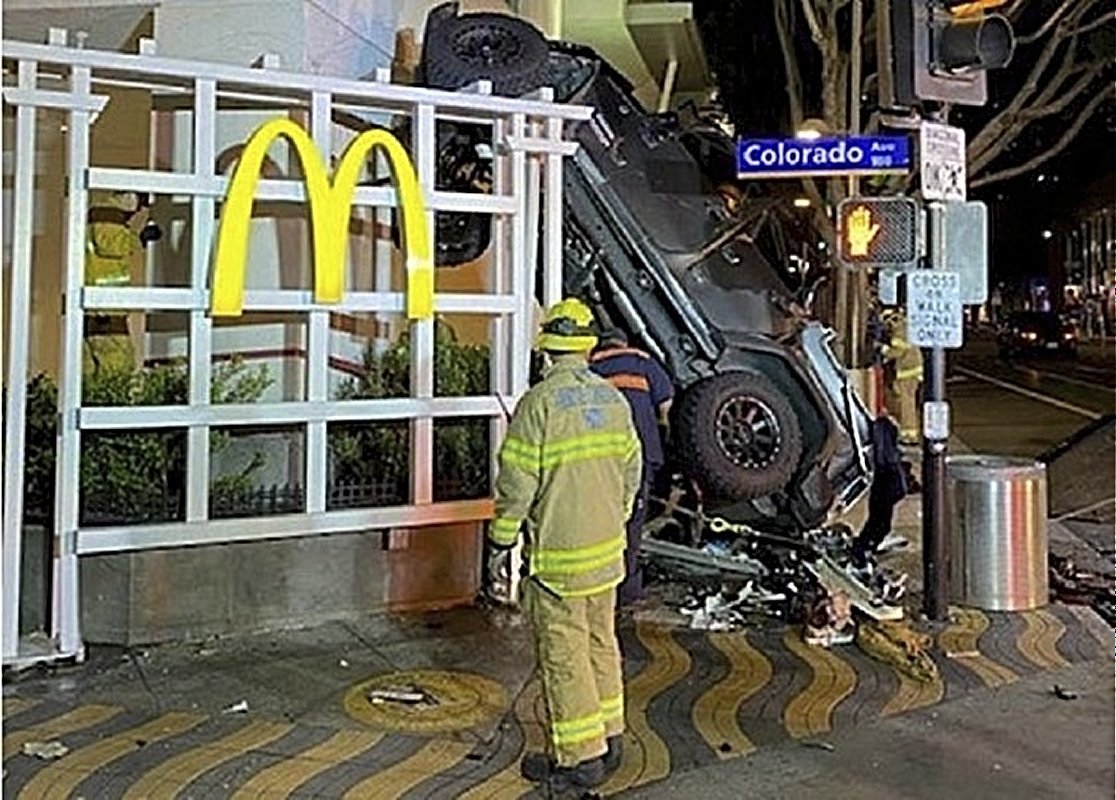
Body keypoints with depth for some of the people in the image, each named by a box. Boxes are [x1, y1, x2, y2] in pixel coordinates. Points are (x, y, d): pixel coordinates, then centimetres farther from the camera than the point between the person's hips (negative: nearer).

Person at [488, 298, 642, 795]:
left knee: (564, 652, 4)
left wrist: (501, 542, -3)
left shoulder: (539, 403, -17)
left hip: (558, 554, -7)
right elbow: (631, 471, 11)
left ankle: (580, 758, 13)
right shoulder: (614, 399, 3)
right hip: (607, 549, 7)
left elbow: (516, 483, -16)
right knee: (602, 642, 19)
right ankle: (608, 739, 31)